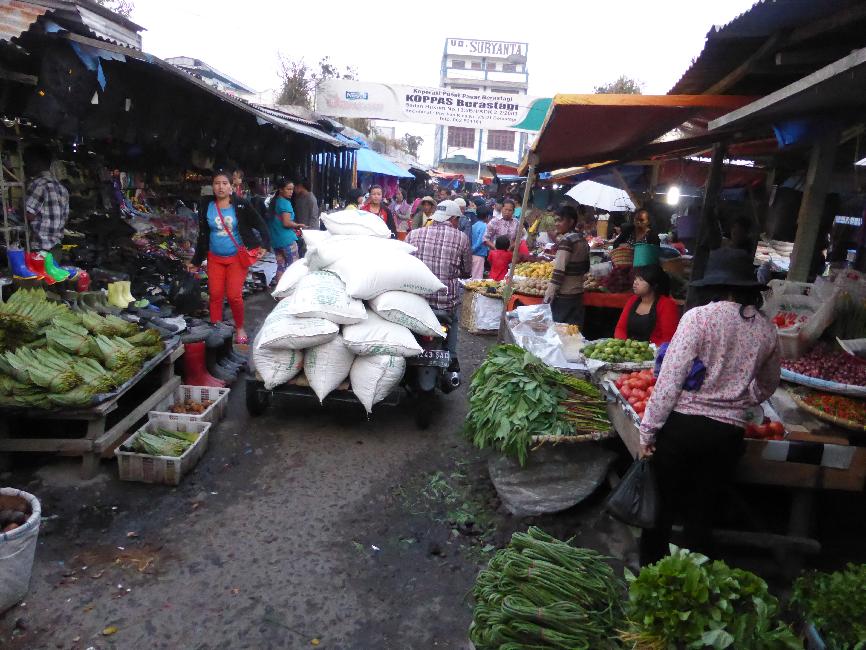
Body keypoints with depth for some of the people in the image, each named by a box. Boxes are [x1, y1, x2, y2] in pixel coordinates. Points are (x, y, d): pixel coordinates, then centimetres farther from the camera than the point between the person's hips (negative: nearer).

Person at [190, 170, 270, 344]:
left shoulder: (241, 205, -6)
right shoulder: (206, 207, 2)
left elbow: (260, 224, 1)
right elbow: (203, 236, 9)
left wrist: (264, 245, -9)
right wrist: (195, 261, 10)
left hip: (237, 257, -3)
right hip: (215, 258, 3)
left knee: (234, 295, -9)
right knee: (215, 295, 1)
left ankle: (240, 328, 14)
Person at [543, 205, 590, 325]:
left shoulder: (566, 240, -14)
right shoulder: (583, 239, 12)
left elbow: (559, 270, -20)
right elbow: (586, 268, 20)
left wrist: (550, 292, -18)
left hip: (563, 296, -8)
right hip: (578, 293, 8)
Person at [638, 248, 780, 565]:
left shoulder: (699, 317, -12)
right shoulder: (767, 329, 3)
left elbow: (670, 379, -15)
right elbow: (768, 385, 19)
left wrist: (648, 430, -8)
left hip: (684, 424, -4)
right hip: (729, 432, 4)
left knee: (661, 506, 13)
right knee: (702, 515, 18)